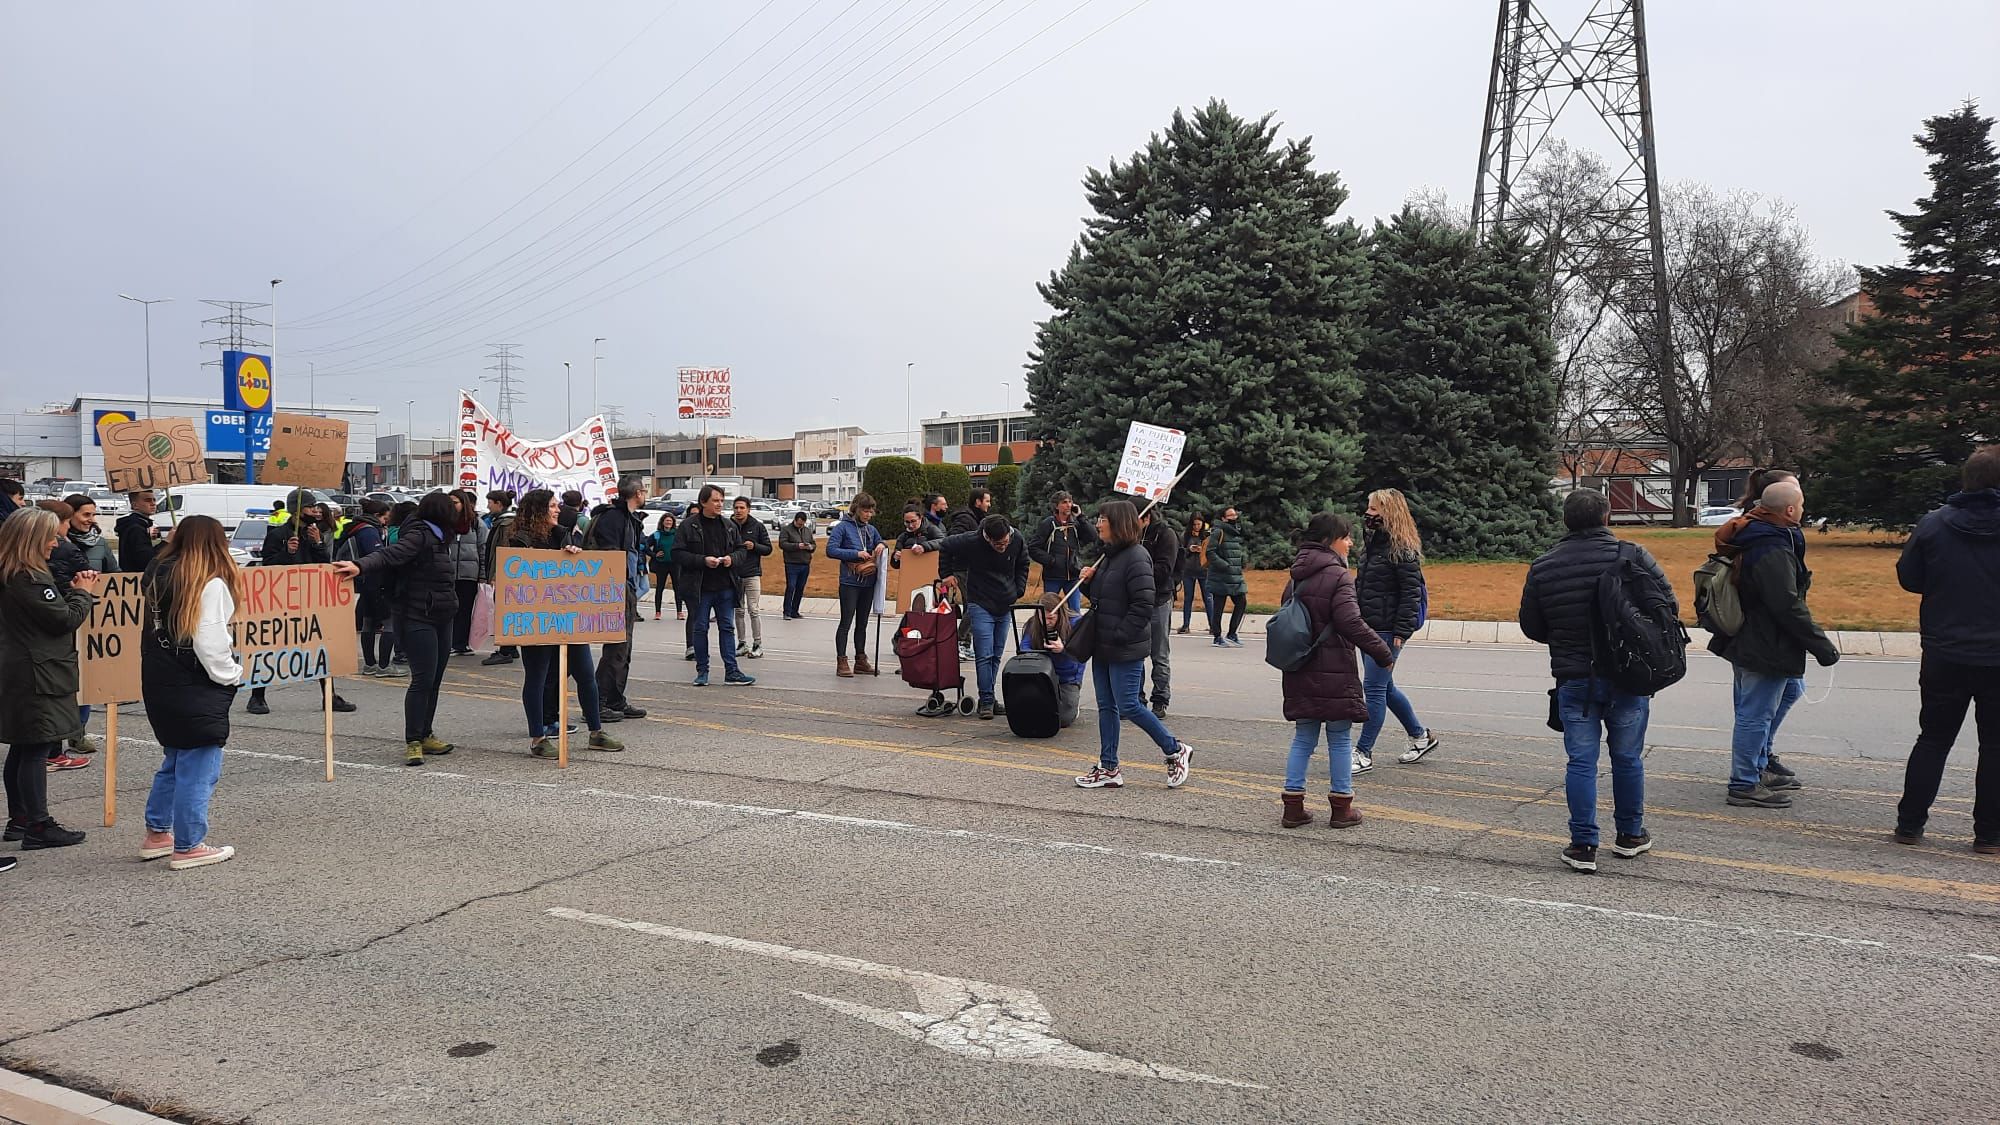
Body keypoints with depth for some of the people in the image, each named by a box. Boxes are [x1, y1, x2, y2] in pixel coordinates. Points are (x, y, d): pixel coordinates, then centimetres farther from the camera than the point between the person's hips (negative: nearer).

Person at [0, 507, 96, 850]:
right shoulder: (28, 580, -20)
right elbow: (66, 619, -17)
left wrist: (71, 589, 5)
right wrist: (82, 592, -1)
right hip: (39, 677, -10)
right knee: (36, 750, -6)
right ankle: (39, 827, -2)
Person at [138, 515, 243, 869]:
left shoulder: (158, 576, 8)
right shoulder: (211, 585, -15)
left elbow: (149, 631, 11)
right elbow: (211, 644, -18)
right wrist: (233, 674, -4)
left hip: (158, 687, 8)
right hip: (195, 692, -8)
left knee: (174, 760, 23)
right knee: (198, 769, 2)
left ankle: (157, 833, 31)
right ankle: (188, 847, 8)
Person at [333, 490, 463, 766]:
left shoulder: (438, 537, 14)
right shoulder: (418, 536, -13)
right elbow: (389, 555, -27)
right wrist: (361, 567, -43)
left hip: (441, 619, 9)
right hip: (417, 618, -9)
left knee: (434, 680, 12)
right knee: (423, 679, -11)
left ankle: (426, 735, 22)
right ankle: (413, 742, -6)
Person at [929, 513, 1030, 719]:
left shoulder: (1017, 542, -7)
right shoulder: (972, 542, -18)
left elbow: (1022, 566, 13)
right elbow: (945, 546, -2)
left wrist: (1018, 591, 5)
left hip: (1005, 608, 4)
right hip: (981, 606, -4)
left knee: (996, 656, 11)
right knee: (984, 655, -9)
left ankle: (988, 699, 20)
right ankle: (986, 701, -2)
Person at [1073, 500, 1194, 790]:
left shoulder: (1135, 558, -16)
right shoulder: (1109, 556, 14)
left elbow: (1143, 606, -21)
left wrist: (1120, 635, -21)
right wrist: (1089, 581, 4)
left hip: (1125, 650, -10)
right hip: (1103, 646, 10)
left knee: (1128, 706, -6)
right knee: (1106, 706, 11)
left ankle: (1176, 751, 11)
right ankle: (1108, 768, 17)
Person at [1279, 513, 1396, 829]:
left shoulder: (1298, 575, 11)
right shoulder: (1337, 574, -13)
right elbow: (1351, 623, -20)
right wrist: (1383, 652, -11)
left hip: (1301, 671, 7)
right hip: (1334, 672, -7)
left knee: (1303, 737, 12)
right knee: (1339, 738, 4)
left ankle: (1292, 806, 11)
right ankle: (1341, 808, 11)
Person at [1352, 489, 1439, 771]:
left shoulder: (1403, 549, -13)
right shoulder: (1372, 543, 14)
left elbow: (1411, 593, -16)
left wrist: (1401, 632, -20)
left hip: (1388, 630, -10)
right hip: (1369, 627, 10)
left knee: (1374, 688, -6)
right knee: (1384, 686, 17)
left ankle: (1364, 753, 1)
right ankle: (1421, 736, 33)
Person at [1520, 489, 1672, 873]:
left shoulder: (1542, 567, -2)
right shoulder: (1633, 555, -7)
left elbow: (1532, 627, 6)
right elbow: (1668, 605, -3)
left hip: (1573, 680, 0)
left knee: (1581, 761, 4)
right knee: (1627, 758, 14)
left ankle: (1583, 844, 2)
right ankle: (1631, 835, 27)